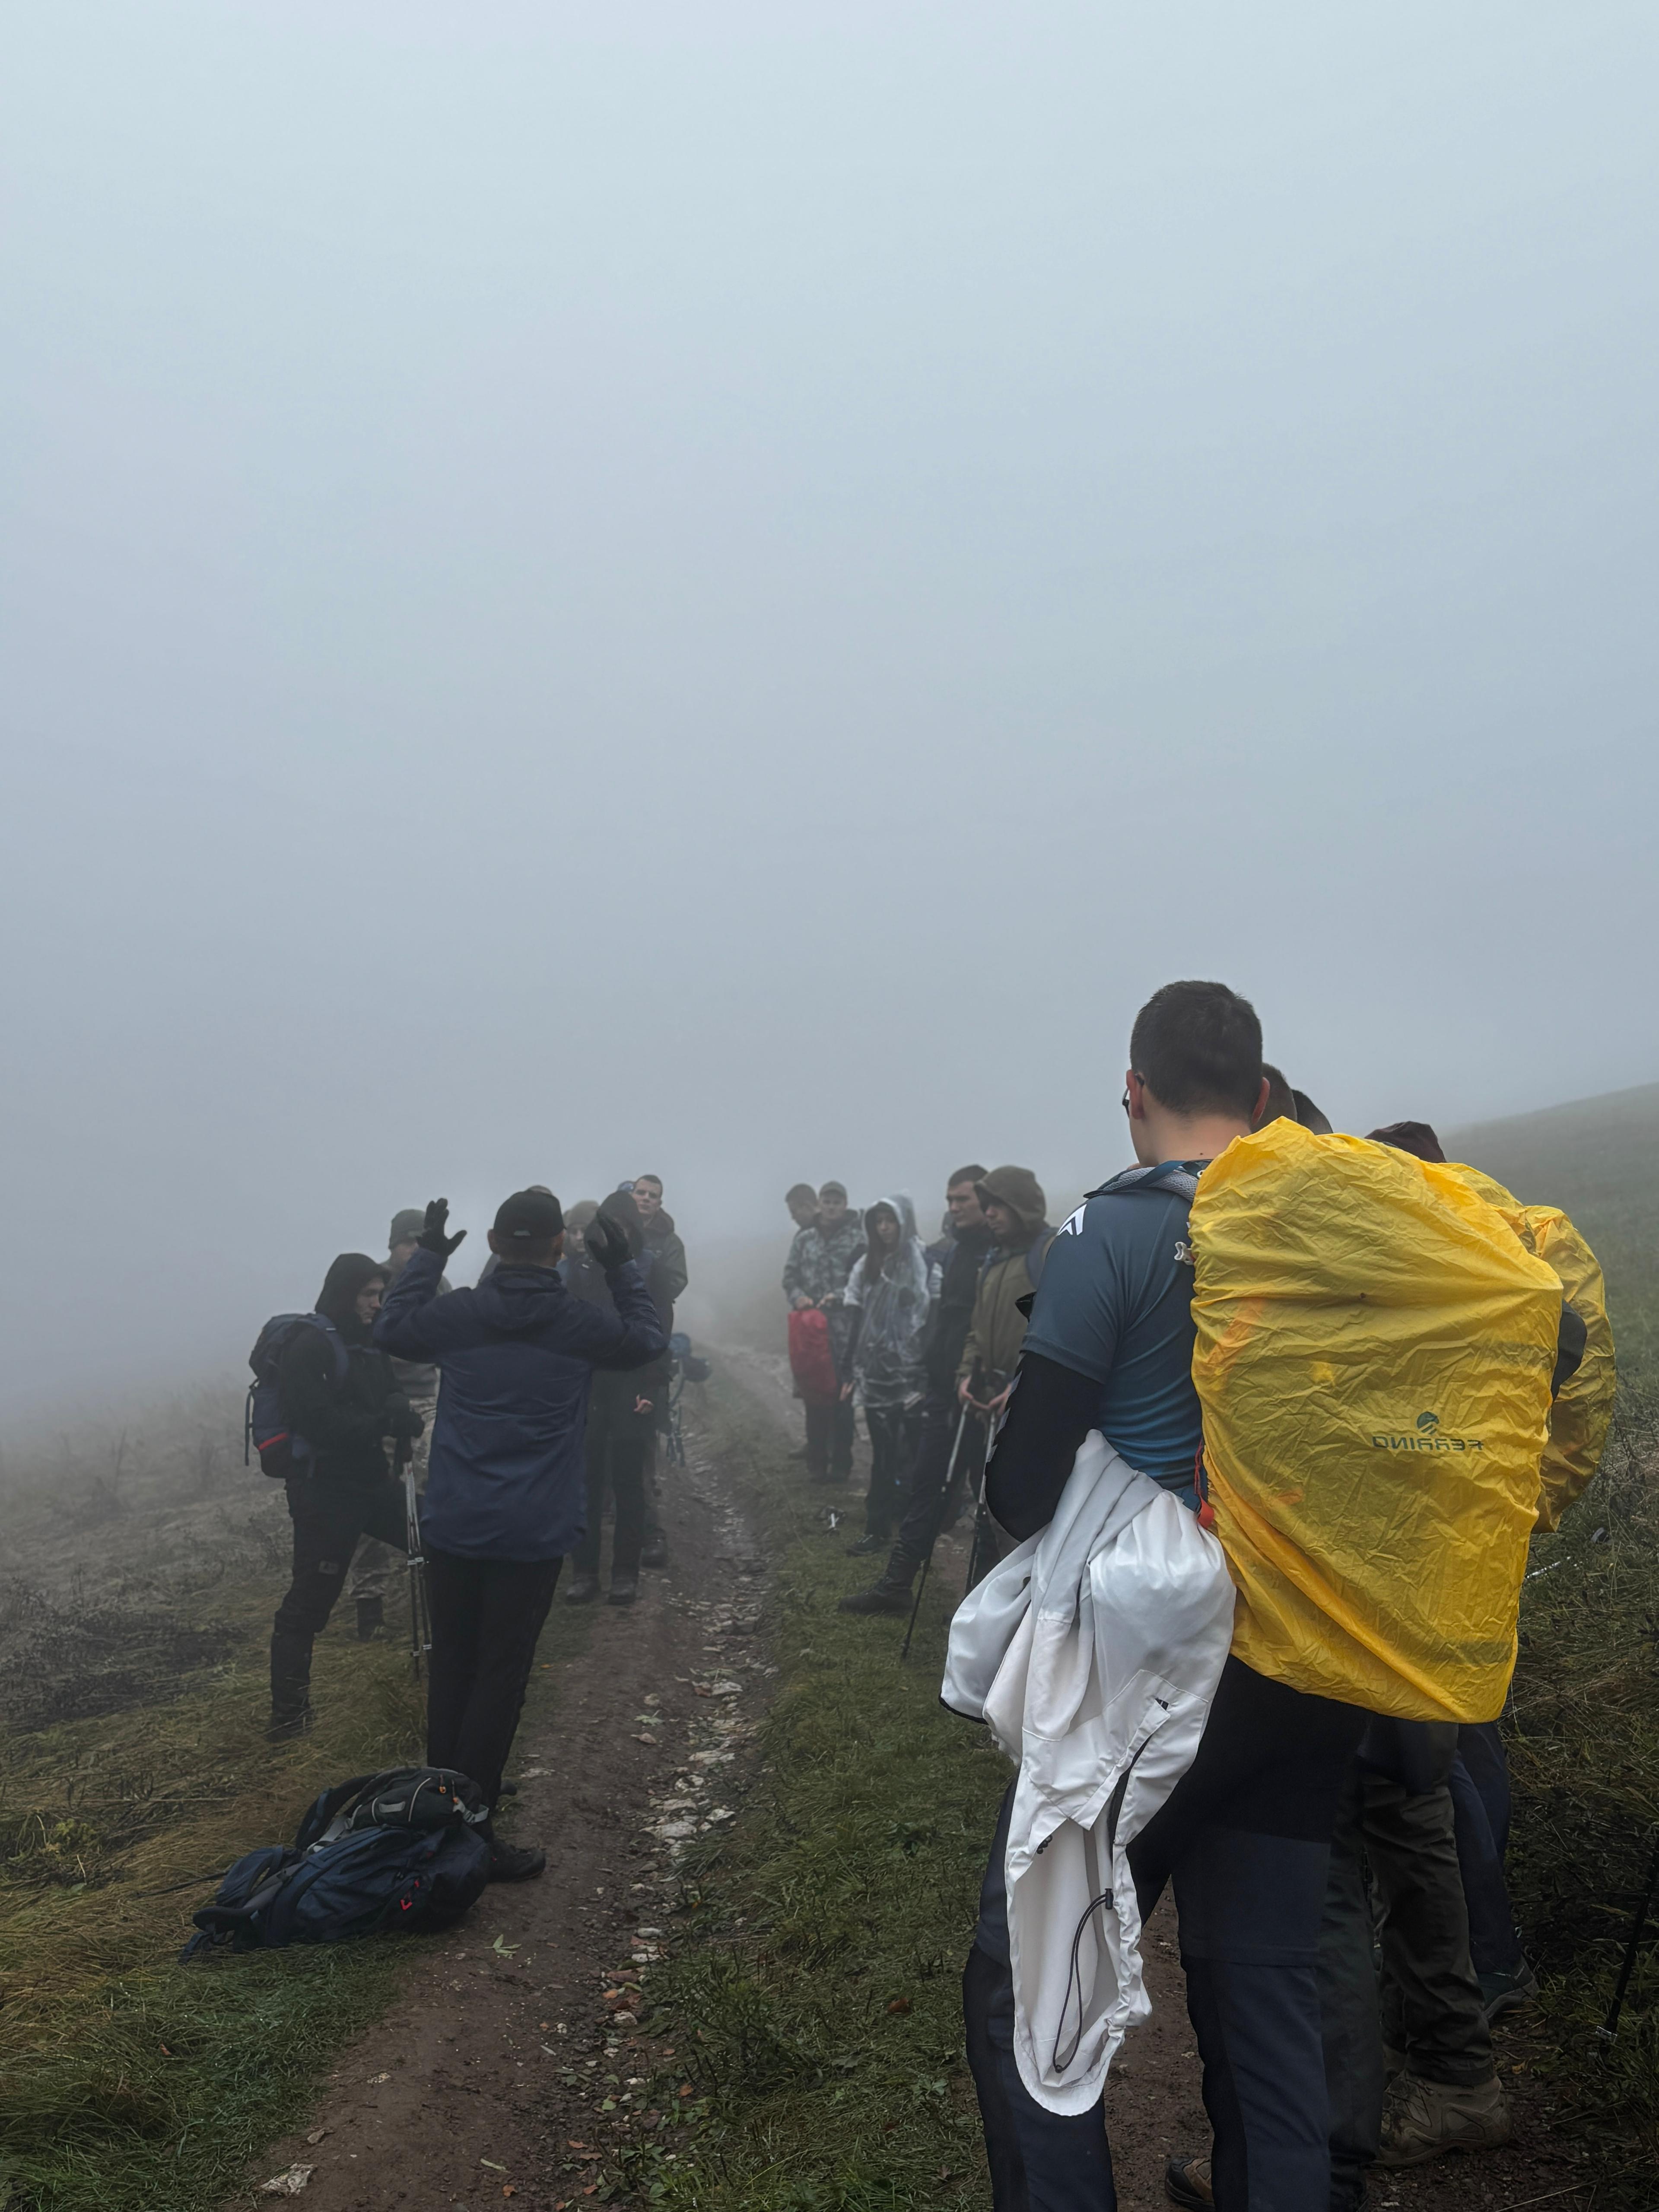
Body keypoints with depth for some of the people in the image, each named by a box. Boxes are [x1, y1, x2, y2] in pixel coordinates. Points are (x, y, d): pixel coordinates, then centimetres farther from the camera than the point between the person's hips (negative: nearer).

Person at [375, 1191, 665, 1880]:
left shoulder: (457, 1314, -4)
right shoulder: (582, 1325, -8)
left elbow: (391, 1328, 16)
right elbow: (648, 1341, 12)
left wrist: (428, 1254, 20)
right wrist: (621, 1268, 16)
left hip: (452, 1527, 3)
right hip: (531, 1536, -3)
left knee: (450, 1668, 17)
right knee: (500, 1679, 3)